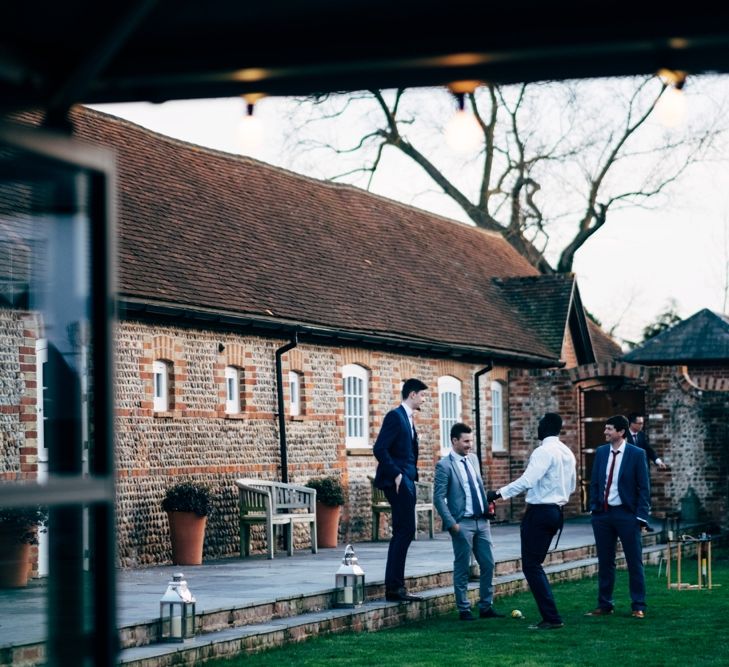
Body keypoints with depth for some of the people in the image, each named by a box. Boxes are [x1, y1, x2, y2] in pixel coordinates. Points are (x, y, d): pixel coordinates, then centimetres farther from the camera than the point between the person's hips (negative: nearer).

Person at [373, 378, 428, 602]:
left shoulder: (408, 419, 19)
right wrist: (395, 474, -18)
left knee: (402, 533, 10)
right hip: (398, 482, -10)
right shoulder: (395, 416, -10)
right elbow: (380, 449, -19)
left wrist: (412, 475, 11)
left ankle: (394, 587, 13)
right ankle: (394, 587, -11)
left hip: (406, 481, 10)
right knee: (405, 532, -12)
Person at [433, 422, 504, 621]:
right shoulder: (444, 465, -9)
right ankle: (464, 610, 11)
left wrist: (487, 506, 10)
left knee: (488, 564, 7)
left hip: (481, 521, 7)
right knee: (462, 568, 2)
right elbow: (438, 498, -12)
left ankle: (486, 607, 16)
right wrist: (451, 523, -16)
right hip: (462, 523, -6)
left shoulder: (473, 459, 12)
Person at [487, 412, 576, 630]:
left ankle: (552, 618, -9)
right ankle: (549, 616, 14)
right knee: (535, 565, 16)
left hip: (539, 512, -9)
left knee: (531, 565, -5)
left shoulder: (544, 451, -15)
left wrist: (500, 493, -24)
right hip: (555, 511, 9)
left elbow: (527, 480, -26)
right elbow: (572, 485, 21)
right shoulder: (567, 453, 13)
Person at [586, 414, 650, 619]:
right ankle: (604, 605, 17)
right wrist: (593, 508, 6)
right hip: (602, 513, 4)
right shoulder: (601, 452, 8)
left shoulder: (637, 454, -5)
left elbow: (644, 487, -5)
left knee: (634, 562, 1)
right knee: (605, 562, 9)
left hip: (626, 514, -4)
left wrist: (641, 516, -10)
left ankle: (638, 607, 7)